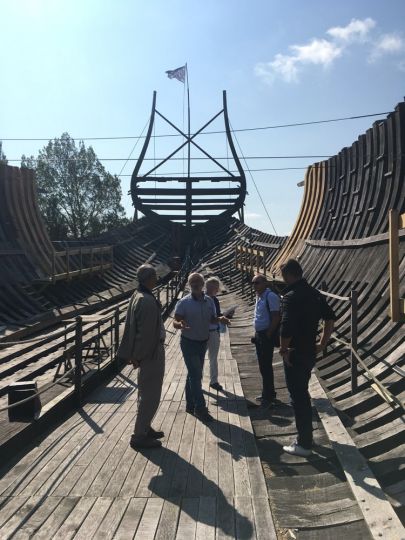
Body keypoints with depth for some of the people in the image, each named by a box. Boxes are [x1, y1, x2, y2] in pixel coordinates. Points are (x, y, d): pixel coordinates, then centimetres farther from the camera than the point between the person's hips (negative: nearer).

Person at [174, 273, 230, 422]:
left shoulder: (209, 301, 2)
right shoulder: (183, 303, -13)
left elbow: (212, 319, 11)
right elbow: (175, 321, -14)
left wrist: (220, 319, -11)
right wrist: (180, 324, -37)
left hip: (203, 342, 6)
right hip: (189, 343, -6)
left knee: (194, 374, 16)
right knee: (195, 375, -8)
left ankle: (190, 405, 28)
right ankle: (200, 408, -1)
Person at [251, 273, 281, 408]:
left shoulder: (271, 296, -16)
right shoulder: (259, 296, 12)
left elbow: (275, 318, -20)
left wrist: (268, 335, -18)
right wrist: (257, 333, 14)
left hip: (267, 336, -9)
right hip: (259, 334, 9)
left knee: (266, 366, -3)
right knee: (263, 365, 17)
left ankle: (269, 397, 7)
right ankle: (267, 394, 29)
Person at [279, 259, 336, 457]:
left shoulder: (290, 296, -21)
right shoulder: (314, 293, 6)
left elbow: (286, 328, -30)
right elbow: (330, 318, 13)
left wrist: (283, 349, -14)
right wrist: (322, 343, 15)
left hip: (295, 354, -8)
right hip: (310, 352, 9)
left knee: (298, 398, 3)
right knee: (303, 394, 22)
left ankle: (304, 444, 13)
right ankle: (305, 437, 36)